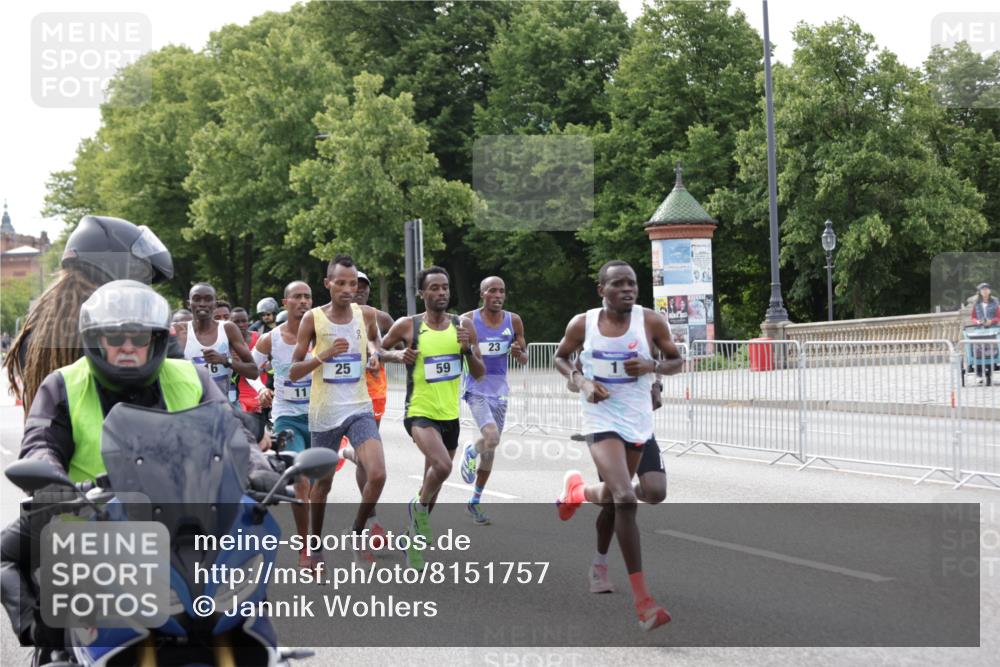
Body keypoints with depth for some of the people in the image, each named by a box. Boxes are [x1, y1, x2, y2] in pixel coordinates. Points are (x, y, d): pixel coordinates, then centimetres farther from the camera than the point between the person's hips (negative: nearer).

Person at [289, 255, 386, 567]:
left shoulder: (366, 314, 0)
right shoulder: (313, 319, -7)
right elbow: (293, 373, -6)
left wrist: (374, 352, 2)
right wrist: (324, 355, -21)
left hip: (359, 408, 2)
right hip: (324, 412, -1)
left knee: (377, 474, -17)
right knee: (322, 483, 11)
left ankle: (358, 533, 7)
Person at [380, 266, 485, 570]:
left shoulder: (463, 326, 1)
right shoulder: (407, 326, -7)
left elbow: (480, 374, 4)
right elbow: (377, 351, 8)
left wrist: (468, 349, -14)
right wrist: (398, 355, -12)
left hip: (450, 415, 5)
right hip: (419, 413, -4)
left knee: (433, 480, 16)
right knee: (442, 466, -29)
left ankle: (415, 544, 35)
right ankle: (419, 506, 2)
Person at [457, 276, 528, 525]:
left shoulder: (513, 321, 1)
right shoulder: (468, 321, -8)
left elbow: (524, 360, 9)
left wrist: (519, 353, -14)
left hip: (499, 389, 4)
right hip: (476, 388, -4)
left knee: (490, 449, 10)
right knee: (491, 437, -27)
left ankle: (474, 502, 26)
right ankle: (470, 452, 9)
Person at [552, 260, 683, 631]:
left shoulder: (651, 321, -6)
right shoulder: (582, 324, -6)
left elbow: (676, 362, 5)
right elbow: (560, 357, 10)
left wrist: (651, 366, -17)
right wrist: (581, 381, -9)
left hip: (638, 422, 3)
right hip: (602, 421, -3)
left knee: (611, 496, 21)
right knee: (625, 499, -22)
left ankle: (576, 490, 61)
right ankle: (642, 600, -17)